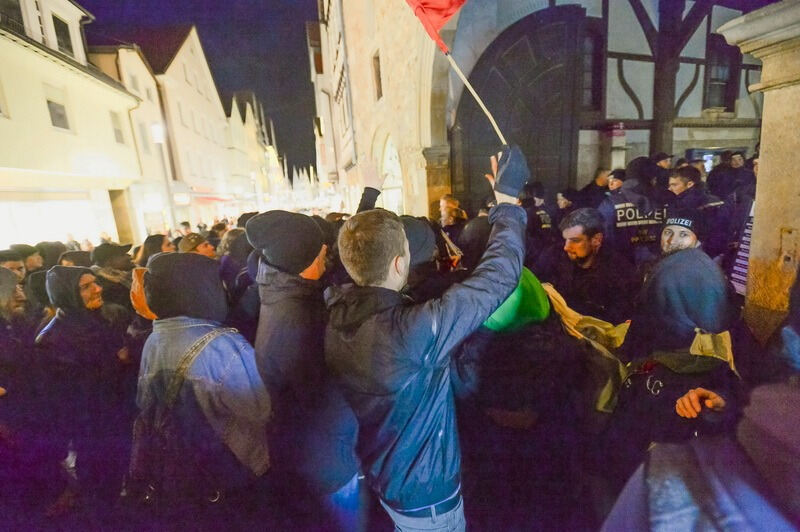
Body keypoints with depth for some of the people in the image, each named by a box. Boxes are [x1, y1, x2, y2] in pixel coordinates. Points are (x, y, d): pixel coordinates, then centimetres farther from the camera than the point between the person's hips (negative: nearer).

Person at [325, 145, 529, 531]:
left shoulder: (334, 312, -18)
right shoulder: (414, 331, -39)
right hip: (423, 489, -6)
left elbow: (356, 251, 2)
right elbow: (498, 276, -30)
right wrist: (508, 201, -17)